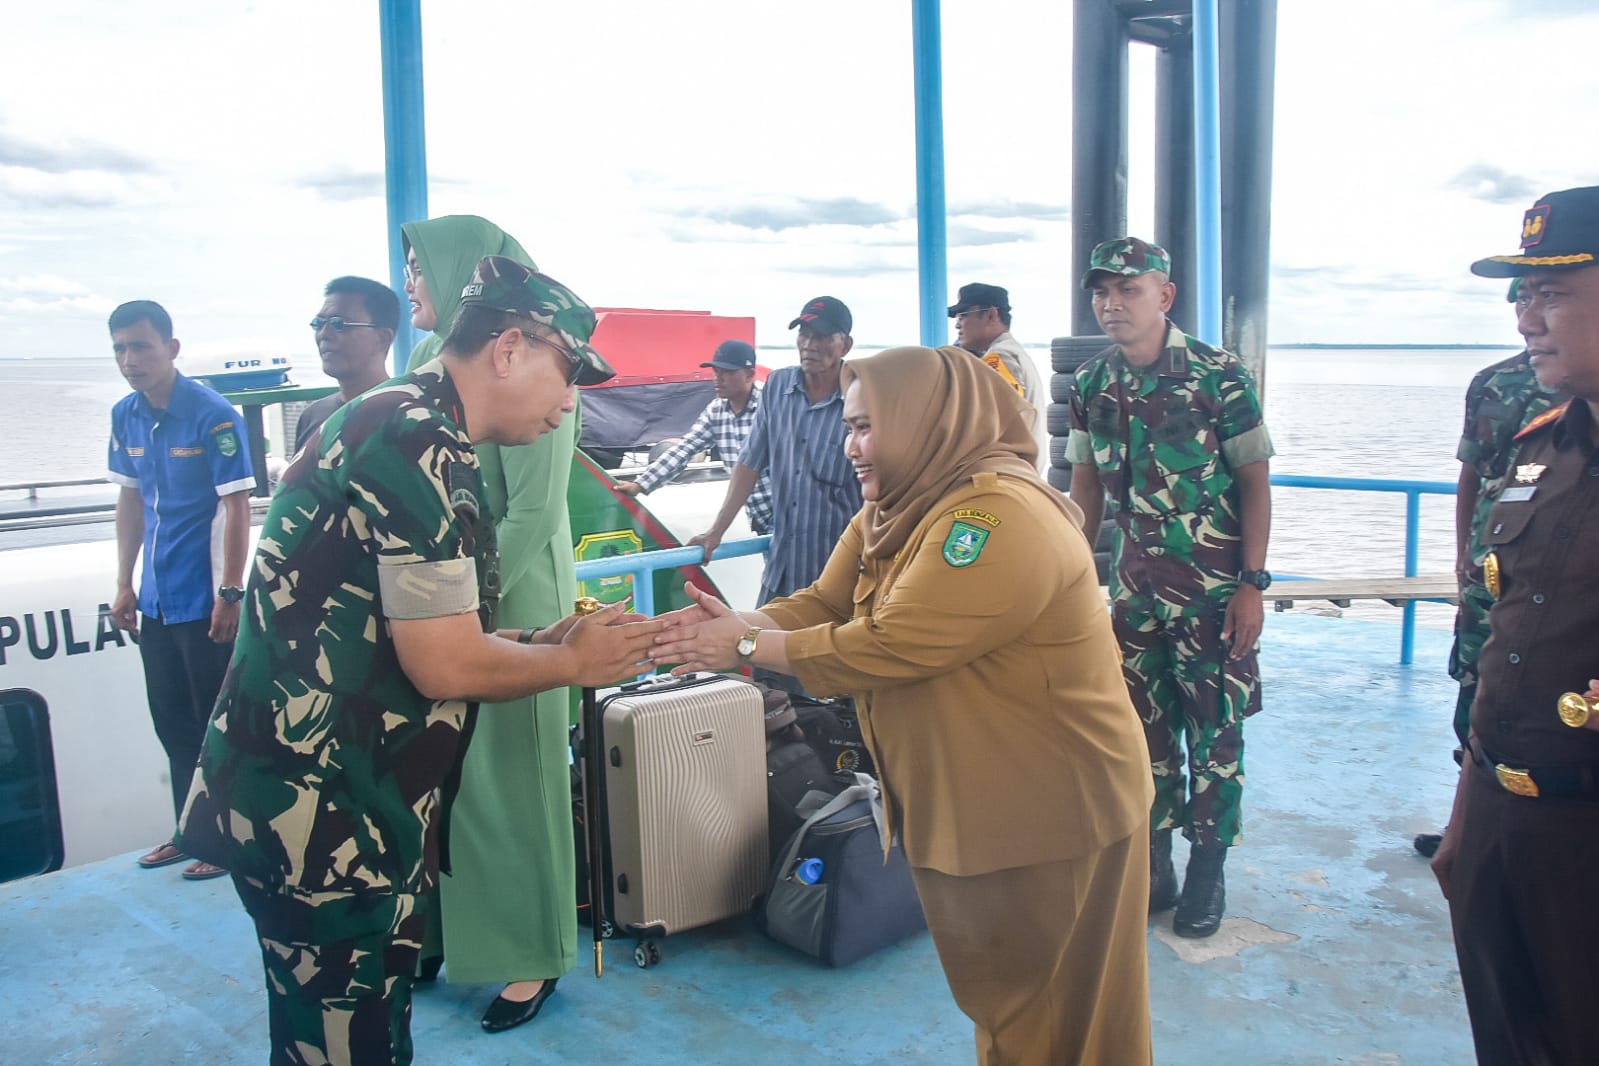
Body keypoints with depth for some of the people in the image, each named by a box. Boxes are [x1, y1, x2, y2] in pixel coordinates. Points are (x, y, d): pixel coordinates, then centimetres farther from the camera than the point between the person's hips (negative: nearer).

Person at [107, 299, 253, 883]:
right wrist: (124, 584, 13)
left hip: (203, 601, -7)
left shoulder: (213, 415, -14)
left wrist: (230, 594, -18)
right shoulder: (126, 416, 6)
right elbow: (130, 500, 14)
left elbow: (237, 507, -16)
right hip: (156, 600, 7)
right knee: (173, 724, 17)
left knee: (217, 725, 3)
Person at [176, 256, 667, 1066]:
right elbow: (447, 665, -20)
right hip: (319, 818, -10)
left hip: (340, 806, 10)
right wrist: (571, 662, -4)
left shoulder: (399, 424, 13)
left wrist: (543, 640, 10)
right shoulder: (422, 443, -19)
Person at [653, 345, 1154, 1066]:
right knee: (994, 1003, 24)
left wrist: (749, 646, -21)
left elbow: (891, 647, -29)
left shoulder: (1000, 517, -27)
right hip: (958, 804, 9)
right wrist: (729, 624, -16)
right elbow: (821, 605, 2)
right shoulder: (893, 512, 6)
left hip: (1049, 813, -9)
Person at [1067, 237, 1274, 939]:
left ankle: (1208, 870, 20)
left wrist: (1251, 584, -11)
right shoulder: (1092, 384, 2)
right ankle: (1153, 866, 25)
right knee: (1143, 727, 11)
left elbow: (1255, 484, -7)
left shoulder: (1219, 375, -12)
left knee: (1214, 730, 4)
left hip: (1215, 588, -4)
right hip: (1136, 585, 4)